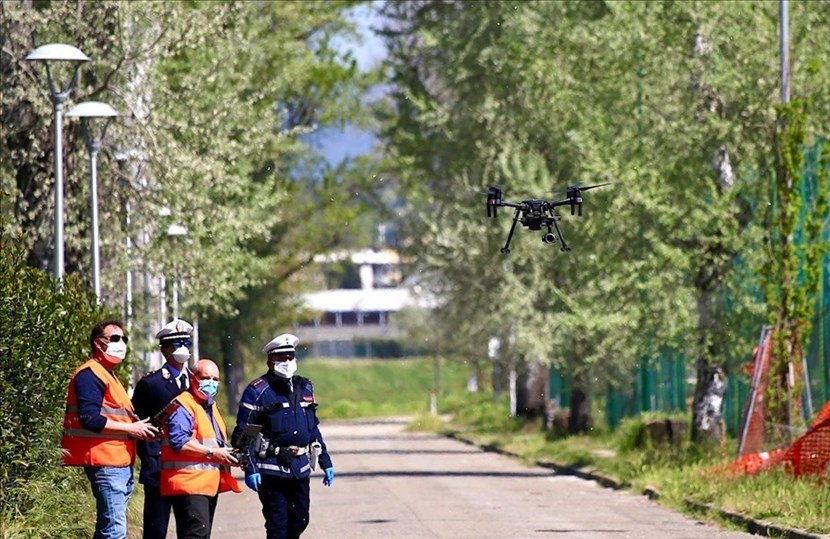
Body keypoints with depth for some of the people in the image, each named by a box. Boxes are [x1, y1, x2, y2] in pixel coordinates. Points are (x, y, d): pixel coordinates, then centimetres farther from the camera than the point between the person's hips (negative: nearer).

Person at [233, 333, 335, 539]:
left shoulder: (305, 388, 13)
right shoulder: (257, 391, -7)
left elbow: (313, 429, 21)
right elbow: (243, 434, -10)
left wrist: (325, 462, 18)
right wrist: (250, 469, -18)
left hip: (300, 468, 6)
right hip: (271, 470, -6)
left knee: (299, 521, 11)